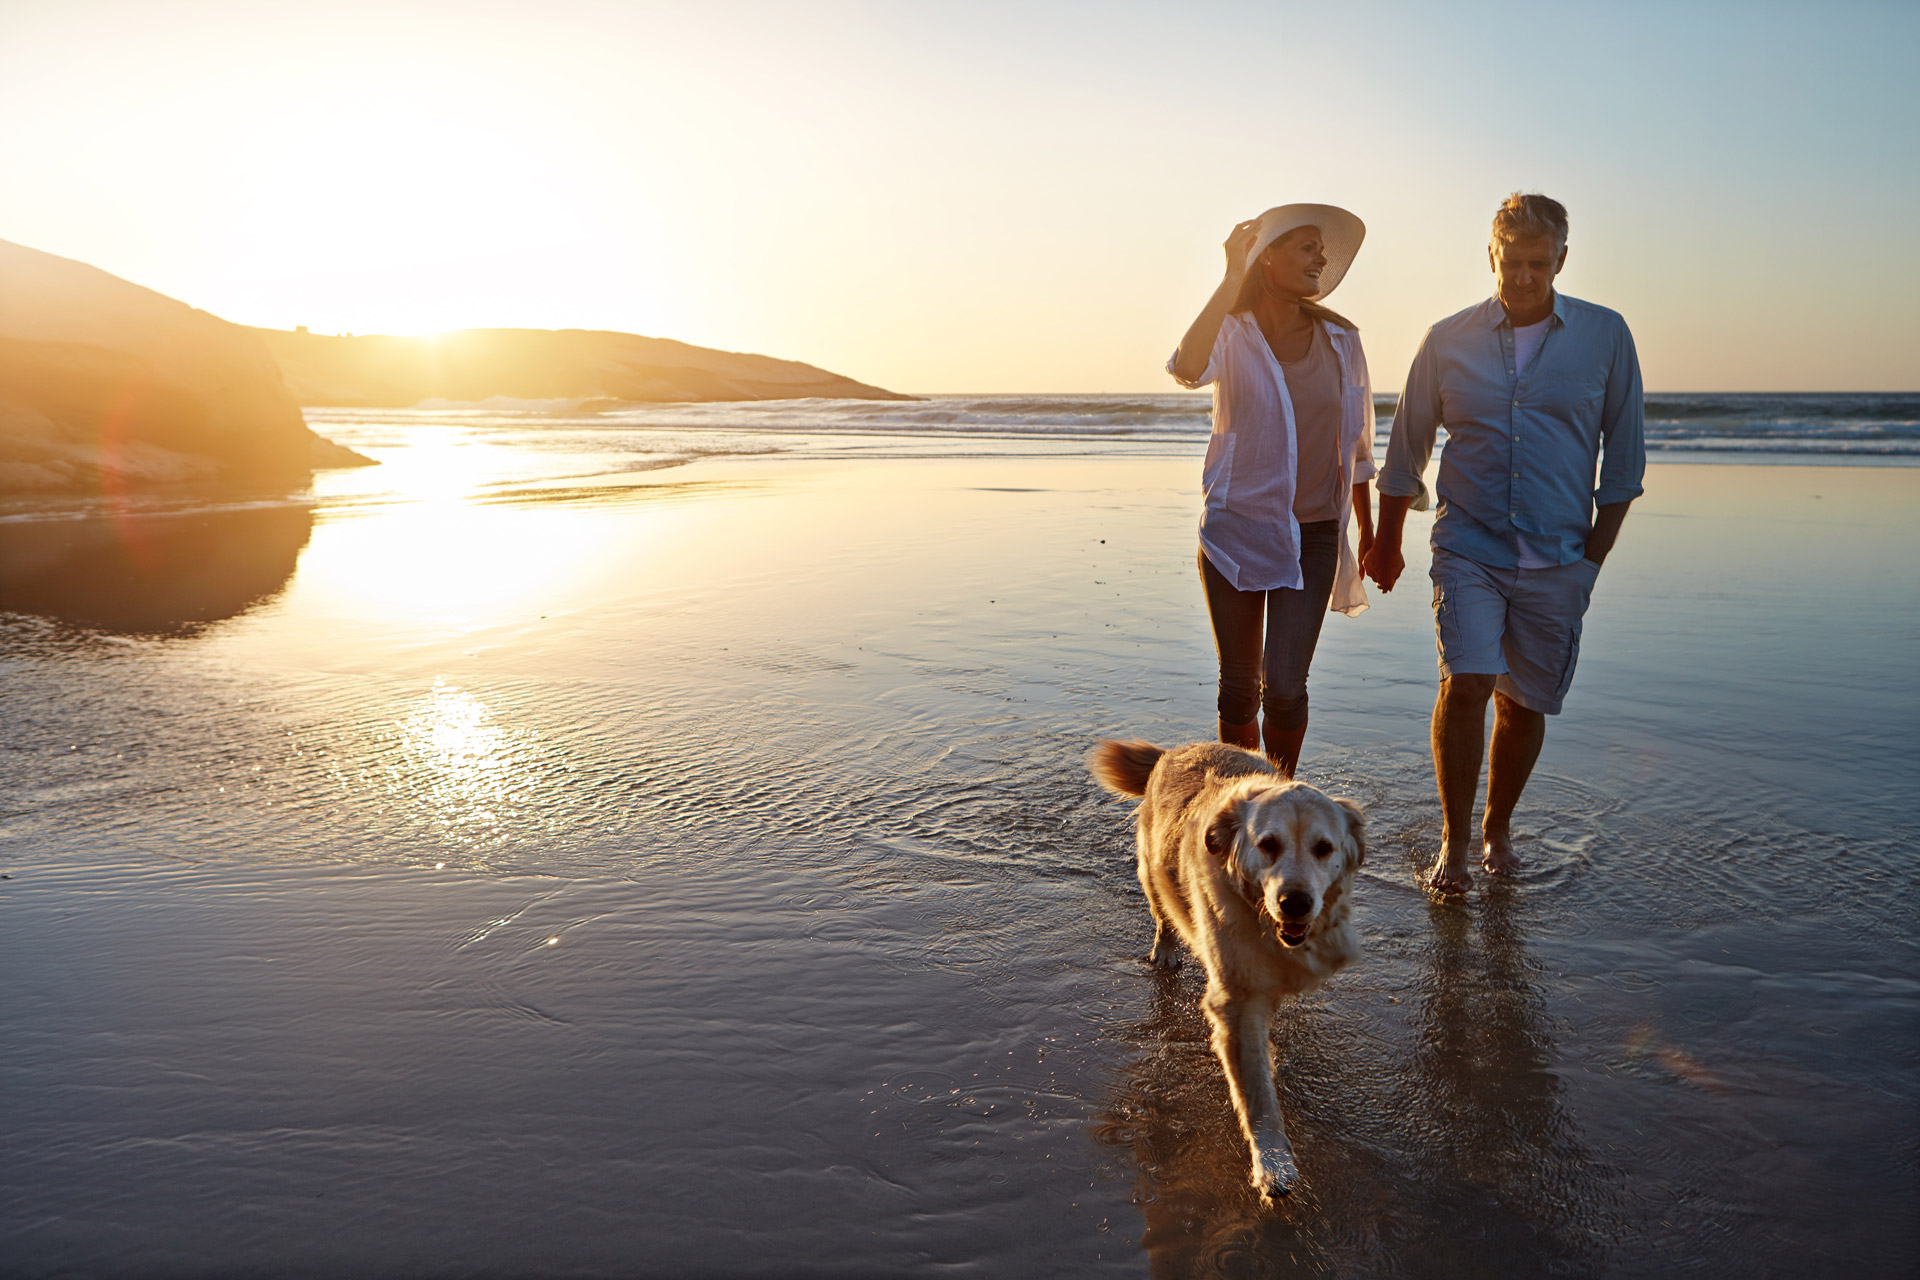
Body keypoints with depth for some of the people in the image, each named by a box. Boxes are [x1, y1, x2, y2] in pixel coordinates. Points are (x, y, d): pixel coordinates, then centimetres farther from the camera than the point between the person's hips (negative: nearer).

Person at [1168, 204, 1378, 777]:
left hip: (1312, 536, 1)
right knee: (1239, 687, 8)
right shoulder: (1232, 333, -4)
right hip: (1235, 530, -1)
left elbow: (1356, 444, 15)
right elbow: (1189, 369, -30)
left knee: (1284, 686, -8)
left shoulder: (1340, 340, 5)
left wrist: (1368, 530, 18)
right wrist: (1232, 278, -26)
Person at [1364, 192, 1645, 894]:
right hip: (1468, 546, -1)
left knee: (1525, 704, 6)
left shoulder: (1605, 336, 3)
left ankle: (1498, 828, 28)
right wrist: (1386, 543, 15)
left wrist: (1594, 555, 4)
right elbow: (1407, 451, 11)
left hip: (1558, 559, 1)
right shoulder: (1448, 340, 2)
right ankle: (1453, 843, -2)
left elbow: (1624, 454, 8)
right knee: (1464, 684, -16)